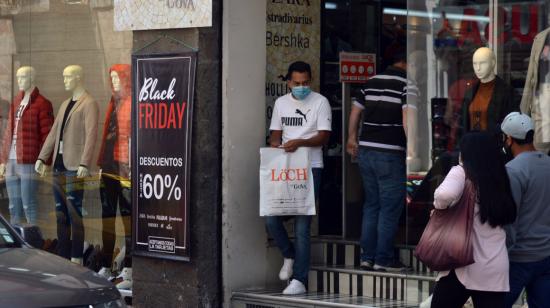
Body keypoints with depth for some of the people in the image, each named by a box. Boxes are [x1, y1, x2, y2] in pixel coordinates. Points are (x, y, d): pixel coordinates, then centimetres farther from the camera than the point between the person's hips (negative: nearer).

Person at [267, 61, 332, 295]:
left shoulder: (320, 102, 0)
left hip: (309, 168, -5)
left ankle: (299, 280, -5)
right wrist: (275, 149, -5)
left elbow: (324, 136, -6)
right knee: (271, 219, -4)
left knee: (302, 226, -7)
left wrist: (300, 142, -22)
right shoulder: (281, 103, 15)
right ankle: (289, 255, 24)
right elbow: (275, 135, 17)